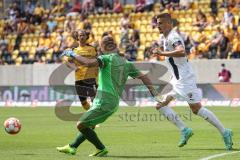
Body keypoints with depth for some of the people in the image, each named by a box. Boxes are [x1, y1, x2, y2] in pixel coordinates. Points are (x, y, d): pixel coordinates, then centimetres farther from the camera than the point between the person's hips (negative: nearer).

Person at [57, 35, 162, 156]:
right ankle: (71, 147, 33)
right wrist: (155, 94, 14)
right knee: (87, 124, 24)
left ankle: (101, 149, -3)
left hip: (104, 102, -9)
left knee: (81, 125, -3)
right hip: (114, 103, 9)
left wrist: (73, 55, -9)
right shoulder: (126, 63, 15)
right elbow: (143, 77, 13)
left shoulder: (107, 59, -7)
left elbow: (88, 63, -23)